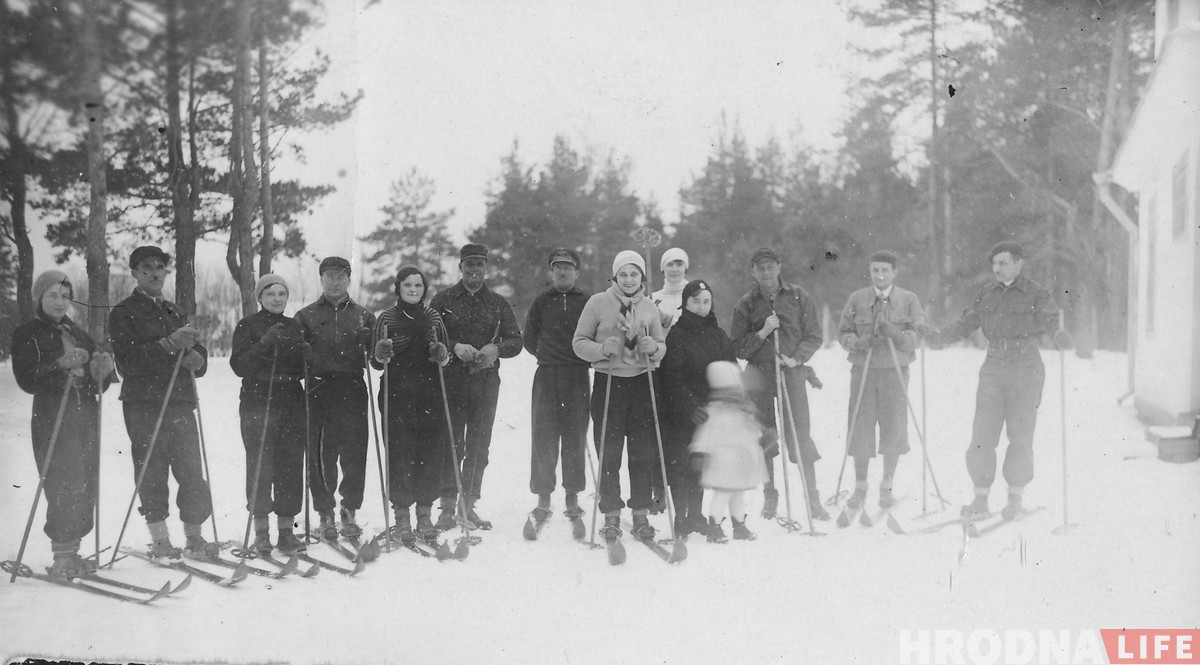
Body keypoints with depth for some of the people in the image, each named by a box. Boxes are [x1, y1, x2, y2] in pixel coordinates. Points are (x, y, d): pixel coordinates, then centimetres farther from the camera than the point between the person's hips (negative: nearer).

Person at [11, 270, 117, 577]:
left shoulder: (77, 333, 21)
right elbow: (27, 380, -9)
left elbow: (98, 383, 20)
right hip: (53, 419, -6)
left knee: (86, 486, 1)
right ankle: (62, 555, -8)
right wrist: (61, 365, -22)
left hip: (86, 416, 6)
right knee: (65, 486, -13)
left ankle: (72, 550, 8)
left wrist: (102, 369, -3)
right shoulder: (27, 334, 3)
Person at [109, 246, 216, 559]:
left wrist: (195, 357, -4)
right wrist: (169, 345, -20)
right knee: (152, 474, -3)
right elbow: (127, 361, -11)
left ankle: (194, 537, 8)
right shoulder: (123, 313, 3)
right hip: (144, 404, -4)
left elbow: (199, 356, 21)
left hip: (181, 403, 5)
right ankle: (159, 539, 6)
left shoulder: (175, 312, 22)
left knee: (192, 473, 0)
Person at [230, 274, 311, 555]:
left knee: (291, 466, -1)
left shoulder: (294, 326, 16)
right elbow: (238, 366, -7)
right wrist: (265, 344, -18)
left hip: (291, 404, 4)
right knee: (260, 466, -7)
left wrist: (303, 354, -2)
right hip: (257, 403, -4)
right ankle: (261, 531, 1)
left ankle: (286, 529, 5)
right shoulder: (248, 326, 3)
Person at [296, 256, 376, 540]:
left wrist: (370, 342, -9)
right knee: (320, 455, -2)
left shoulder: (363, 316, 16)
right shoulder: (306, 316, 13)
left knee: (354, 453, -3)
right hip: (318, 393, -1)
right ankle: (325, 514, 9)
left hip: (353, 392, 1)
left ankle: (350, 512, 10)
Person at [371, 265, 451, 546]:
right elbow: (376, 363, 4)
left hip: (430, 395, 3)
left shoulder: (433, 317, 12)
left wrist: (443, 356, -6)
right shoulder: (387, 317, 4)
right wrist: (381, 355, -17)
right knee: (400, 452, -5)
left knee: (432, 452, 1)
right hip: (397, 395, -2)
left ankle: (425, 514, 12)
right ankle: (402, 515, 6)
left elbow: (445, 358, 16)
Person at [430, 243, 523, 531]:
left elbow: (516, 341, 8)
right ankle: (448, 506, 0)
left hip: (486, 381, 2)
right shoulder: (443, 300, 8)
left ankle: (469, 505, 13)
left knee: (478, 446, 4)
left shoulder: (498, 303, 13)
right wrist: (455, 347, -16)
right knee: (451, 444, -6)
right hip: (451, 380, -2)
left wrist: (495, 348, -13)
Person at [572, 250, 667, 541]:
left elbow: (662, 345, 14)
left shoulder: (649, 307, 8)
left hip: (641, 383, 2)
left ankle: (641, 514, 13)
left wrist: (653, 348, -9)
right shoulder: (598, 303, -1)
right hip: (608, 382, -2)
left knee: (645, 452, 1)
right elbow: (579, 342, -1)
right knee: (608, 453, 0)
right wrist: (602, 349, -19)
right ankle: (611, 515, 11)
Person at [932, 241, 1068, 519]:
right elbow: (966, 324, 11)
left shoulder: (1036, 293, -4)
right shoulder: (987, 294, 9)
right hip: (993, 369, 4)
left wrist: (1059, 335, -39)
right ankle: (980, 499, 6)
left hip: (1026, 371, -3)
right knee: (982, 434, -2)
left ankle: (1015, 499, 12)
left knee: (1020, 436, 0)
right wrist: (936, 336, -2)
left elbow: (1051, 322, -17)